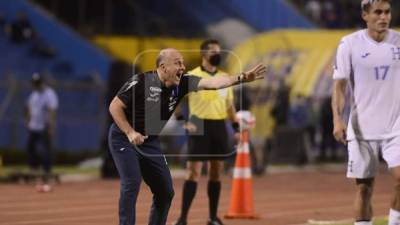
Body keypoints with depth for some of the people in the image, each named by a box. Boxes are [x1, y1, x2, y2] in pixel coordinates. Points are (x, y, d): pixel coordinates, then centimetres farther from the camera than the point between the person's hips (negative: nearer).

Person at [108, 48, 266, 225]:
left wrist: (242, 78, -28)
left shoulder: (181, 84, -8)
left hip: (150, 143, 7)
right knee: (132, 183, -20)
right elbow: (115, 106, -16)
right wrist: (130, 133, -23)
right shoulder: (141, 82, -22)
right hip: (124, 138, -6)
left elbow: (211, 83, -17)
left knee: (165, 191, 5)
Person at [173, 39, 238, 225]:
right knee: (193, 172, -9)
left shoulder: (225, 77, 12)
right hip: (200, 126, -5)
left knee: (216, 173, 7)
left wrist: (236, 128, 12)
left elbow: (229, 105, 18)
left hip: (220, 126, 5)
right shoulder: (191, 76, -3)